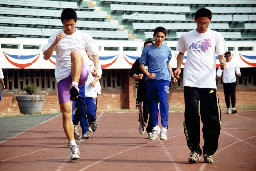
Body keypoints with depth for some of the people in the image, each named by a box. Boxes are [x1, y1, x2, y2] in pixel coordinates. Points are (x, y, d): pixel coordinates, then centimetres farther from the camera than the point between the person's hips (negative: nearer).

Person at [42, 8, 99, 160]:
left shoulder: (83, 37, 9)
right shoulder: (56, 37, 9)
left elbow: (95, 52, 13)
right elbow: (46, 56, 4)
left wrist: (96, 67, -6)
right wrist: (55, 42, -12)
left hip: (80, 74, -2)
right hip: (63, 77, 2)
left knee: (75, 53, -33)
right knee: (66, 113, -6)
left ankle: (75, 86, -42)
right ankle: (73, 147, 3)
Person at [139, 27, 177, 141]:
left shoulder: (167, 50, 10)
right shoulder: (147, 49, 4)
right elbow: (142, 65, 4)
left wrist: (172, 76, 21)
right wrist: (148, 74, -12)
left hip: (164, 79, -1)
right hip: (151, 80, 1)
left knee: (164, 102, -16)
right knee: (152, 104, 5)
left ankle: (164, 128, -19)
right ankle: (155, 127, 18)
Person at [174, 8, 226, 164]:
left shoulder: (216, 36, 10)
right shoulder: (186, 37, 13)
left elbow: (221, 55, 8)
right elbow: (181, 53, 27)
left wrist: (222, 62, -15)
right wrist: (178, 68, 11)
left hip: (208, 82, 0)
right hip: (190, 82, 1)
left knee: (211, 119, -2)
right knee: (192, 117, -8)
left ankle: (209, 152, 9)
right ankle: (194, 150, 2)